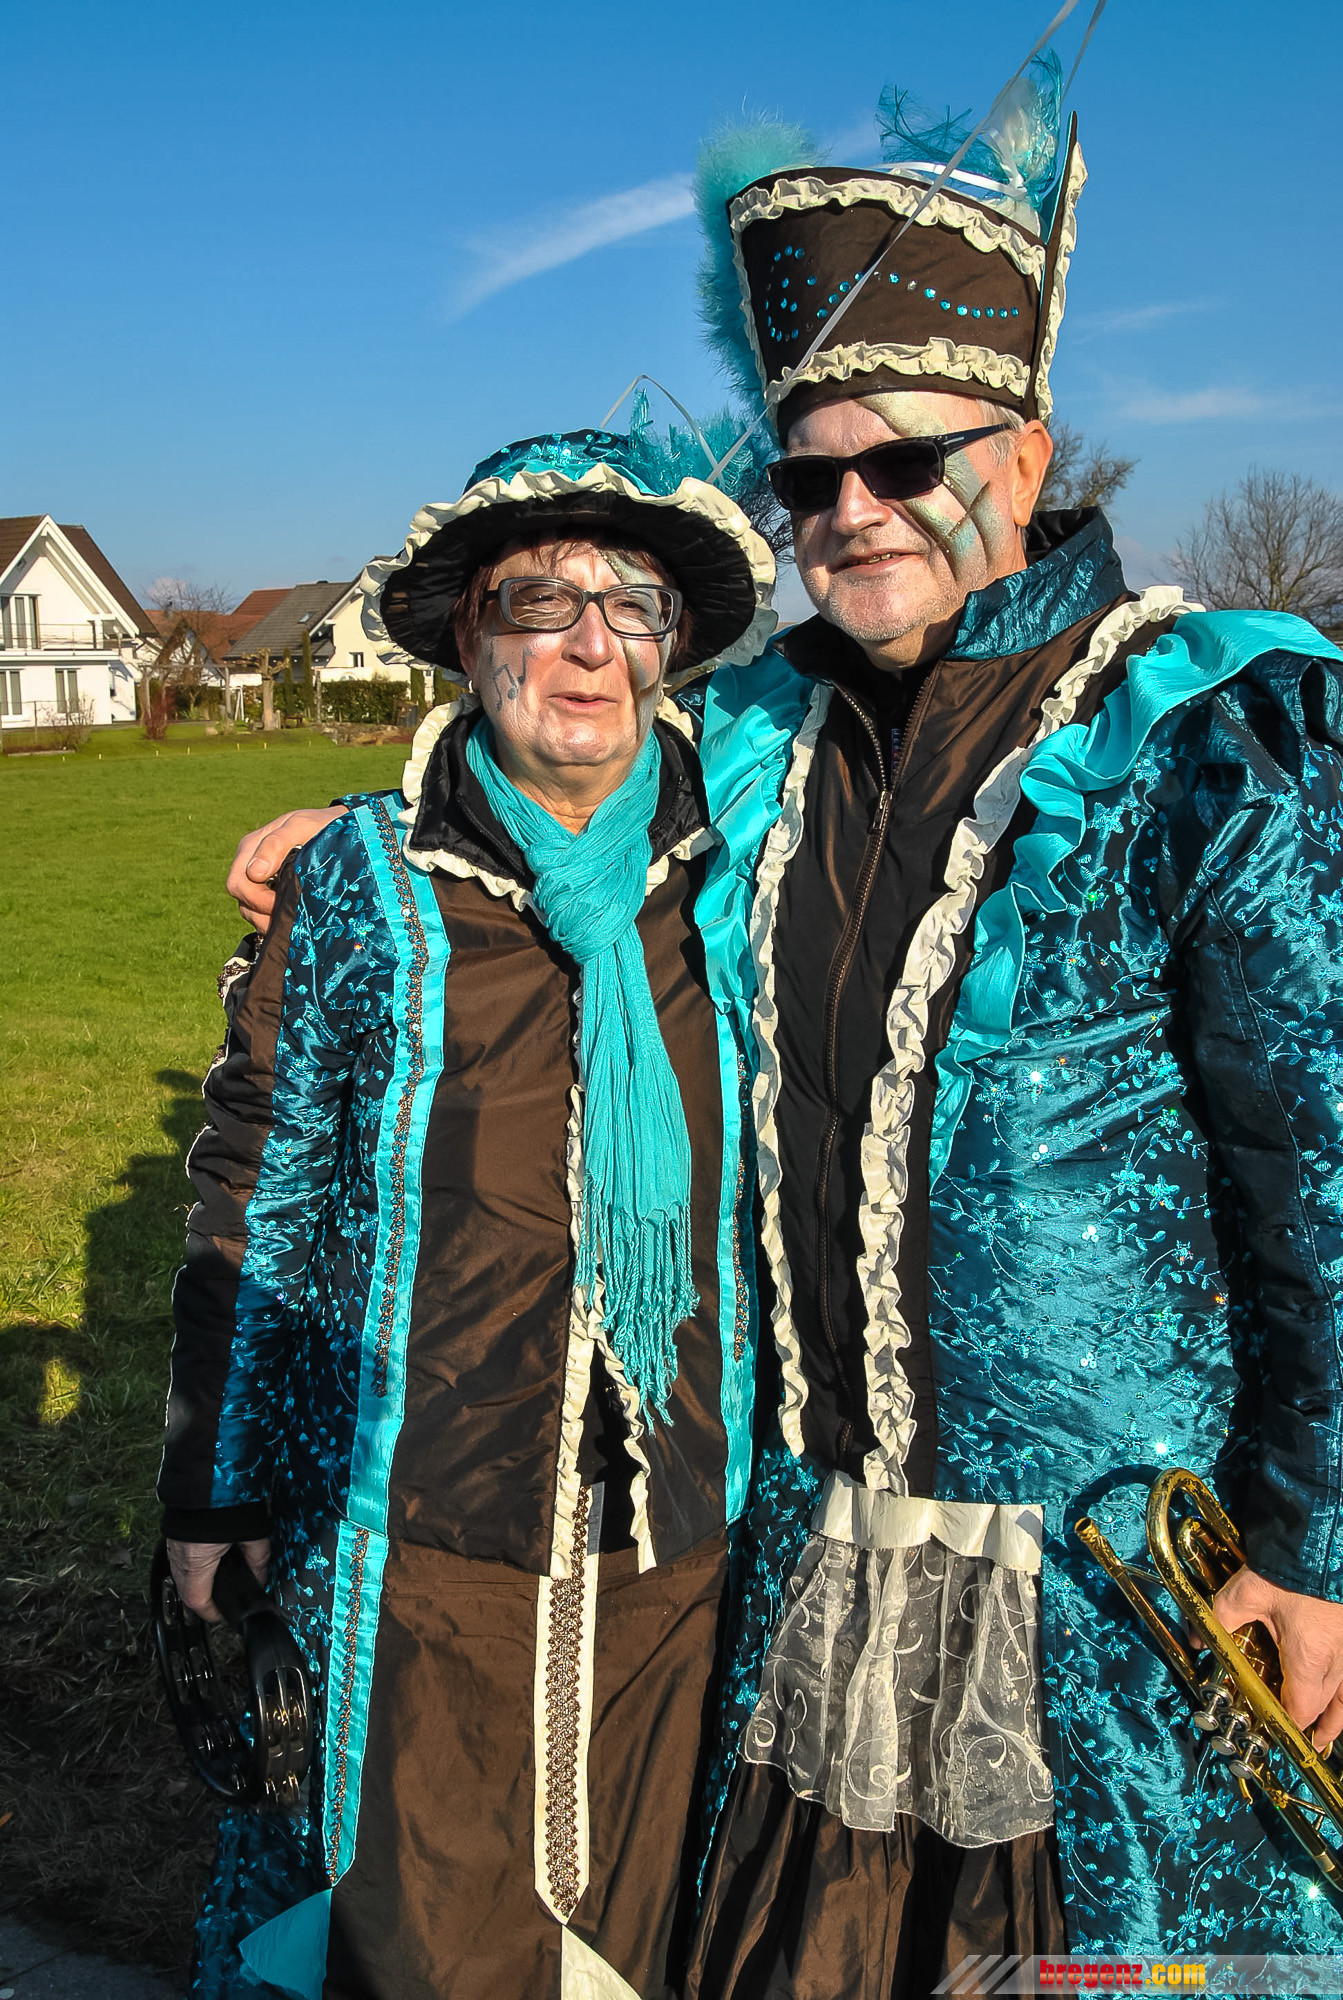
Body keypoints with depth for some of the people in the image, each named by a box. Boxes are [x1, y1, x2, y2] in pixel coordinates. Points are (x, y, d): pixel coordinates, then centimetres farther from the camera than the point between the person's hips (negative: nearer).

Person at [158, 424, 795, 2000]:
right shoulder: (364, 889, -6)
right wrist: (213, 1489, 3)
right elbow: (252, 1194, 0)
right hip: (418, 1538, -1)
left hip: (681, 1542, 2)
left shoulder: (740, 877, -1)